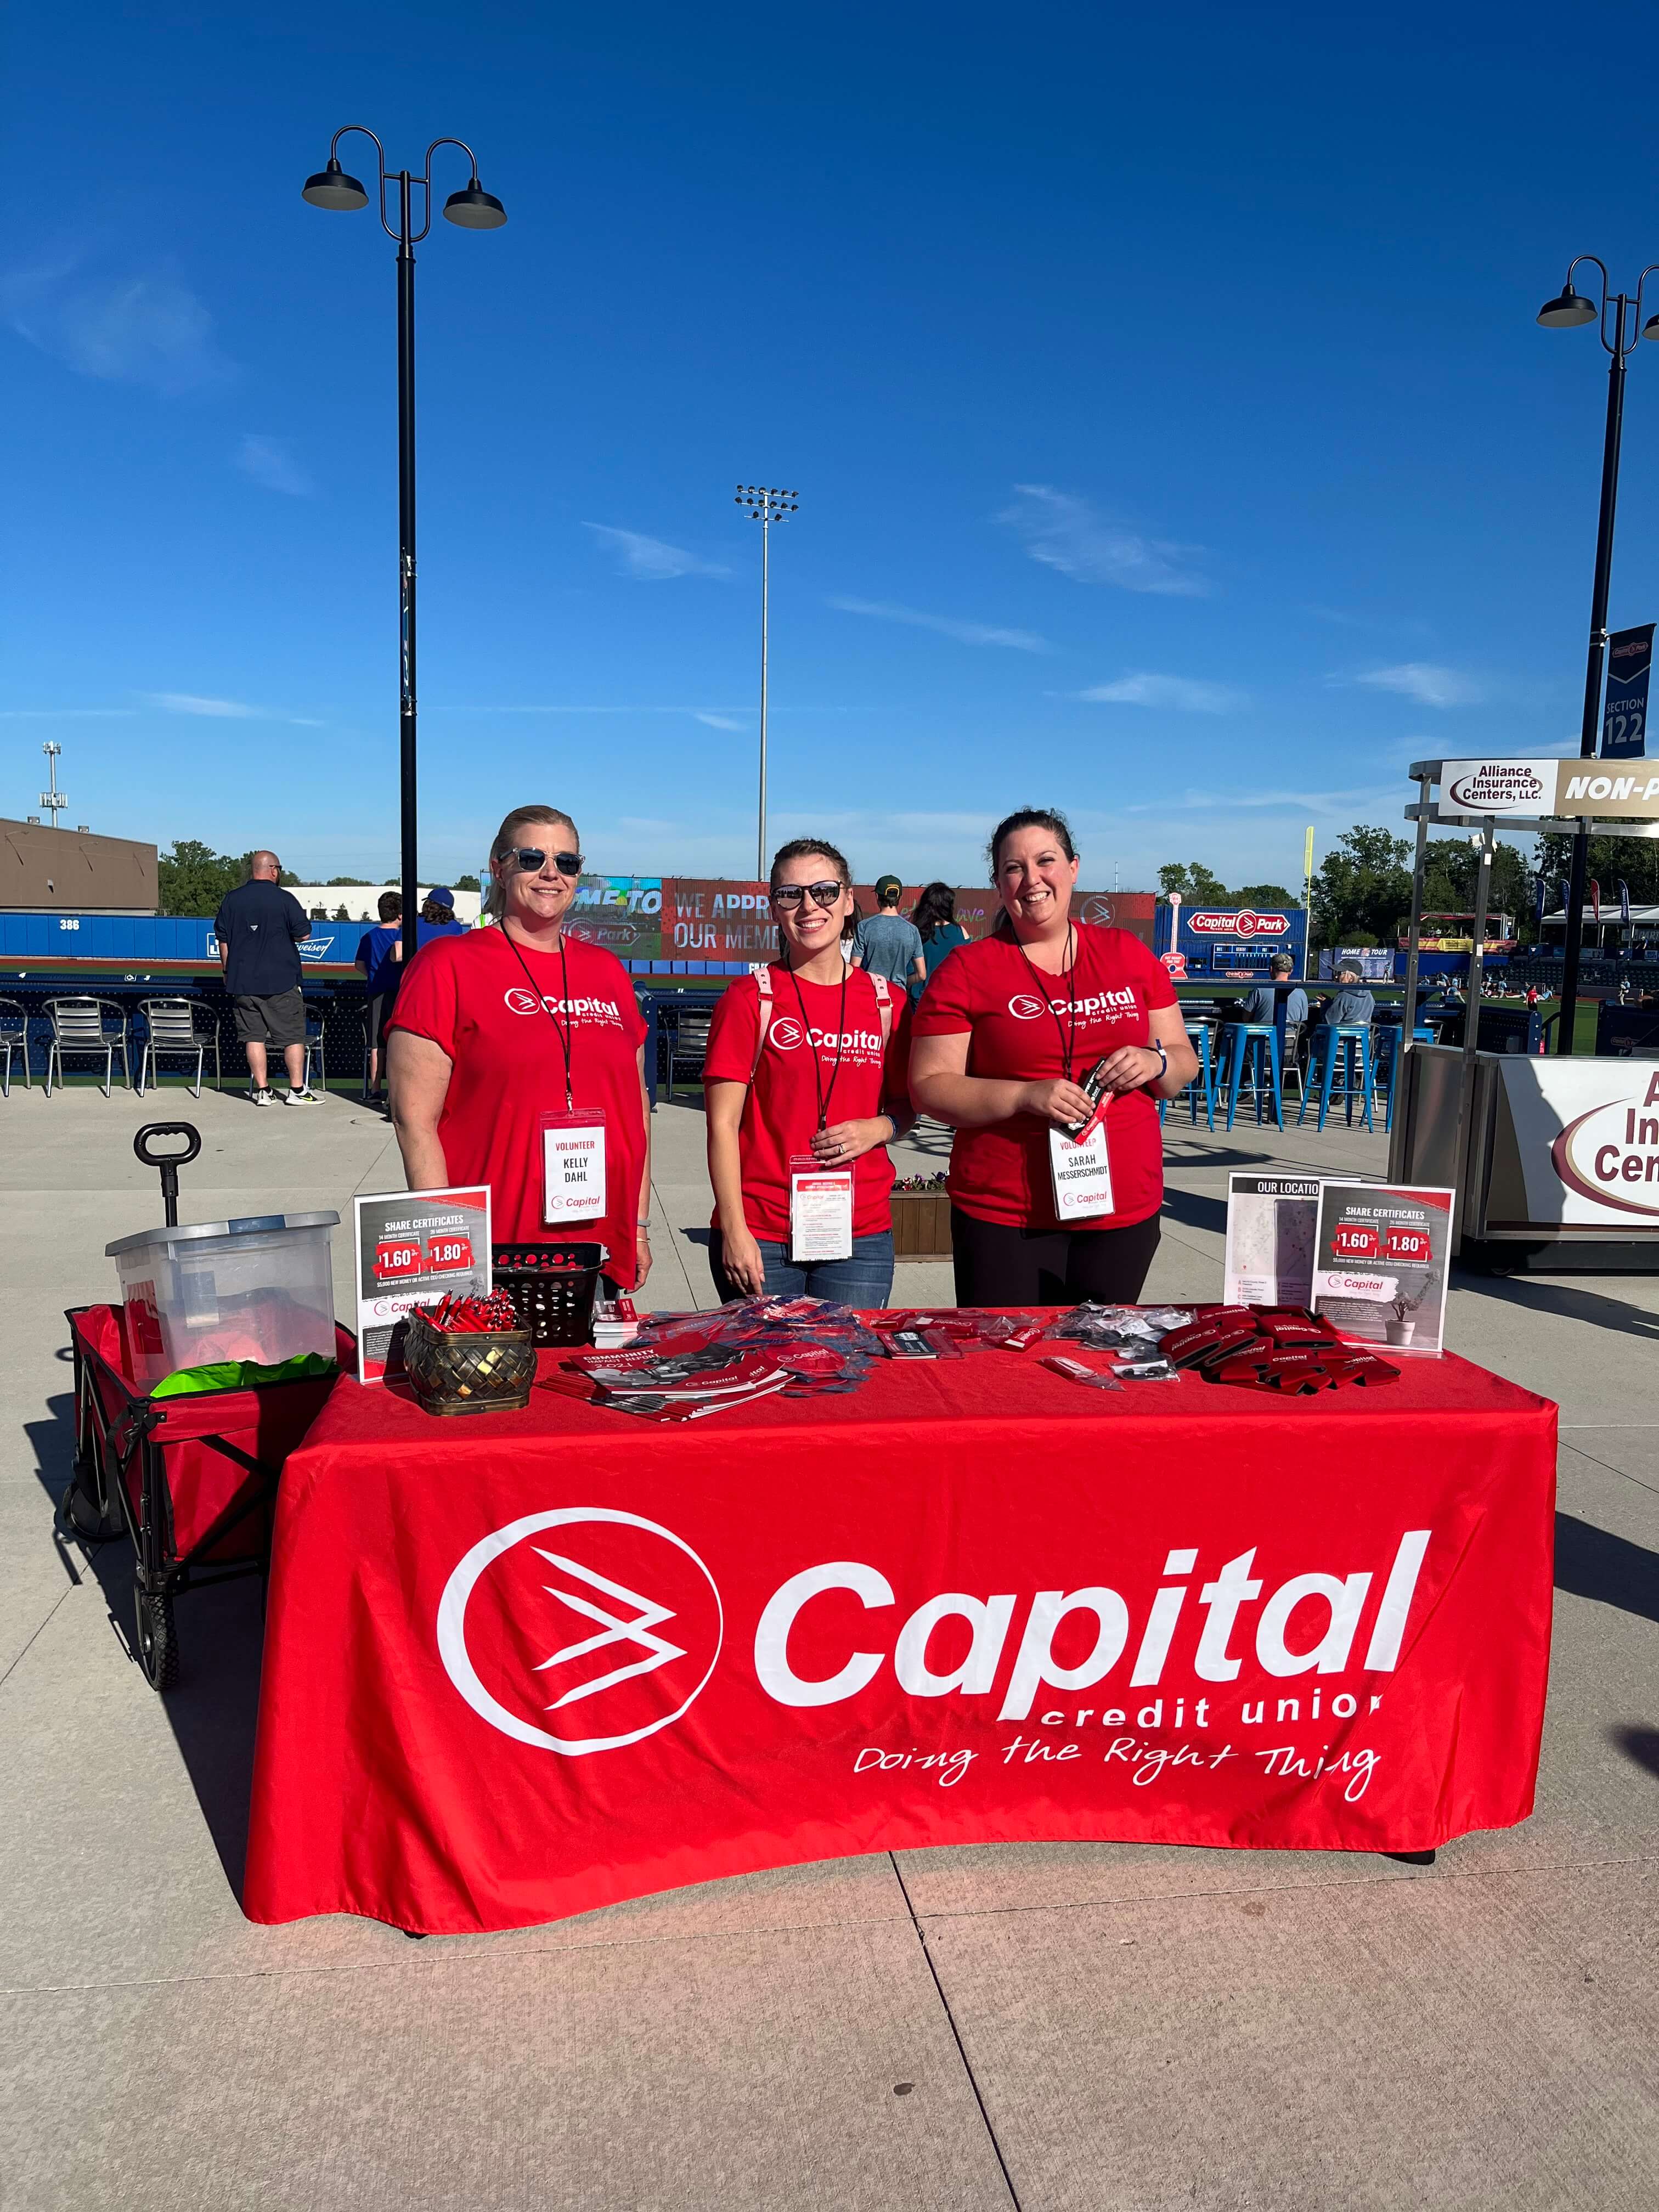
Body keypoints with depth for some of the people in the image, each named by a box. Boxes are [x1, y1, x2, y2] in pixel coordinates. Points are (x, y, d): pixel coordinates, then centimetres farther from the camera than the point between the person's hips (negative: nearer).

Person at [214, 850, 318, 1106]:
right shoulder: (284, 899, -8)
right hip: (282, 982, -4)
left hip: (242, 982, 4)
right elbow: (304, 934, -6)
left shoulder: (231, 900, 5)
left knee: (254, 1036, 6)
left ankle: (262, 1091, 6)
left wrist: (227, 971, 20)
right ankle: (298, 1090, 4)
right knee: (293, 1035, 4)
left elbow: (222, 939, 10)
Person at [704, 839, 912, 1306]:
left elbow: (907, 1105, 16)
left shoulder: (887, 1001, 7)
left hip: (861, 1238, 3)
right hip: (761, 1236, -2)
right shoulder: (749, 999, -2)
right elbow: (723, 1123, -5)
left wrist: (878, 1128, -7)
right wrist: (734, 1231, -12)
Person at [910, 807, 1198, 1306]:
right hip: (1004, 1217, -3)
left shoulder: (1129, 954, 8)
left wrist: (1155, 1064, -9)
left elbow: (1184, 1061, 14)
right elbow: (929, 1088, -7)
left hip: (1126, 1211, 3)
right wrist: (1027, 1096, -20)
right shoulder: (967, 970, -2)